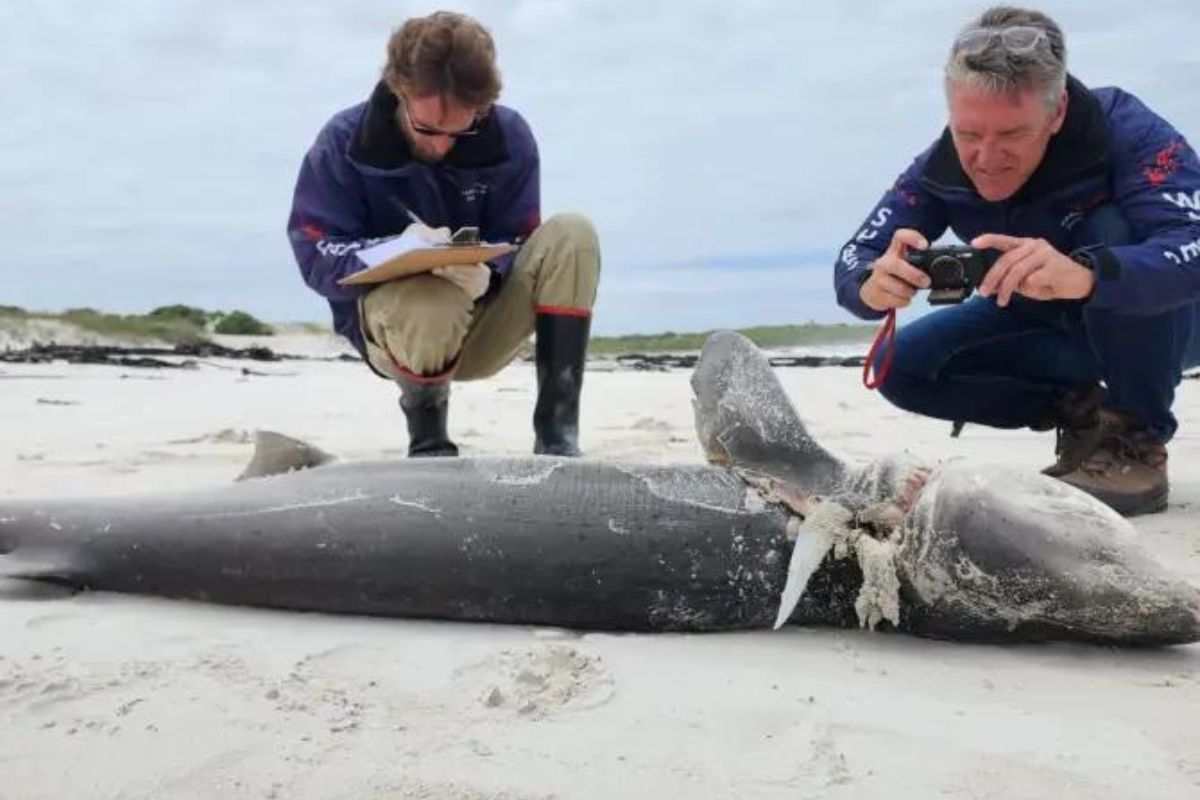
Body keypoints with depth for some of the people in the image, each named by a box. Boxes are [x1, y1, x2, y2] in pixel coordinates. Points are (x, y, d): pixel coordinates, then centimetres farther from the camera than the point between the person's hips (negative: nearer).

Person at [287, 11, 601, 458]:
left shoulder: (509, 136, -7)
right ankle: (428, 438, -6)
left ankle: (556, 433, -23)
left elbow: (517, 244, -5)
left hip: (483, 328, 3)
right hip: (391, 321, -2)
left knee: (571, 236, -23)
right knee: (433, 305, -41)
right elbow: (317, 259, -13)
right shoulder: (344, 141, -12)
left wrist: (486, 271, -30)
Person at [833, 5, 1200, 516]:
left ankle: (1140, 441, -19)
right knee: (905, 365, -14)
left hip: (1156, 320, -4)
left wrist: (1083, 274, -64)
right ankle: (1080, 411, 1)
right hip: (1045, 324, 4)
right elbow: (851, 264, -23)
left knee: (1115, 232, -35)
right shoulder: (941, 168, -19)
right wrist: (874, 284, -48)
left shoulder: (1128, 131, -30)